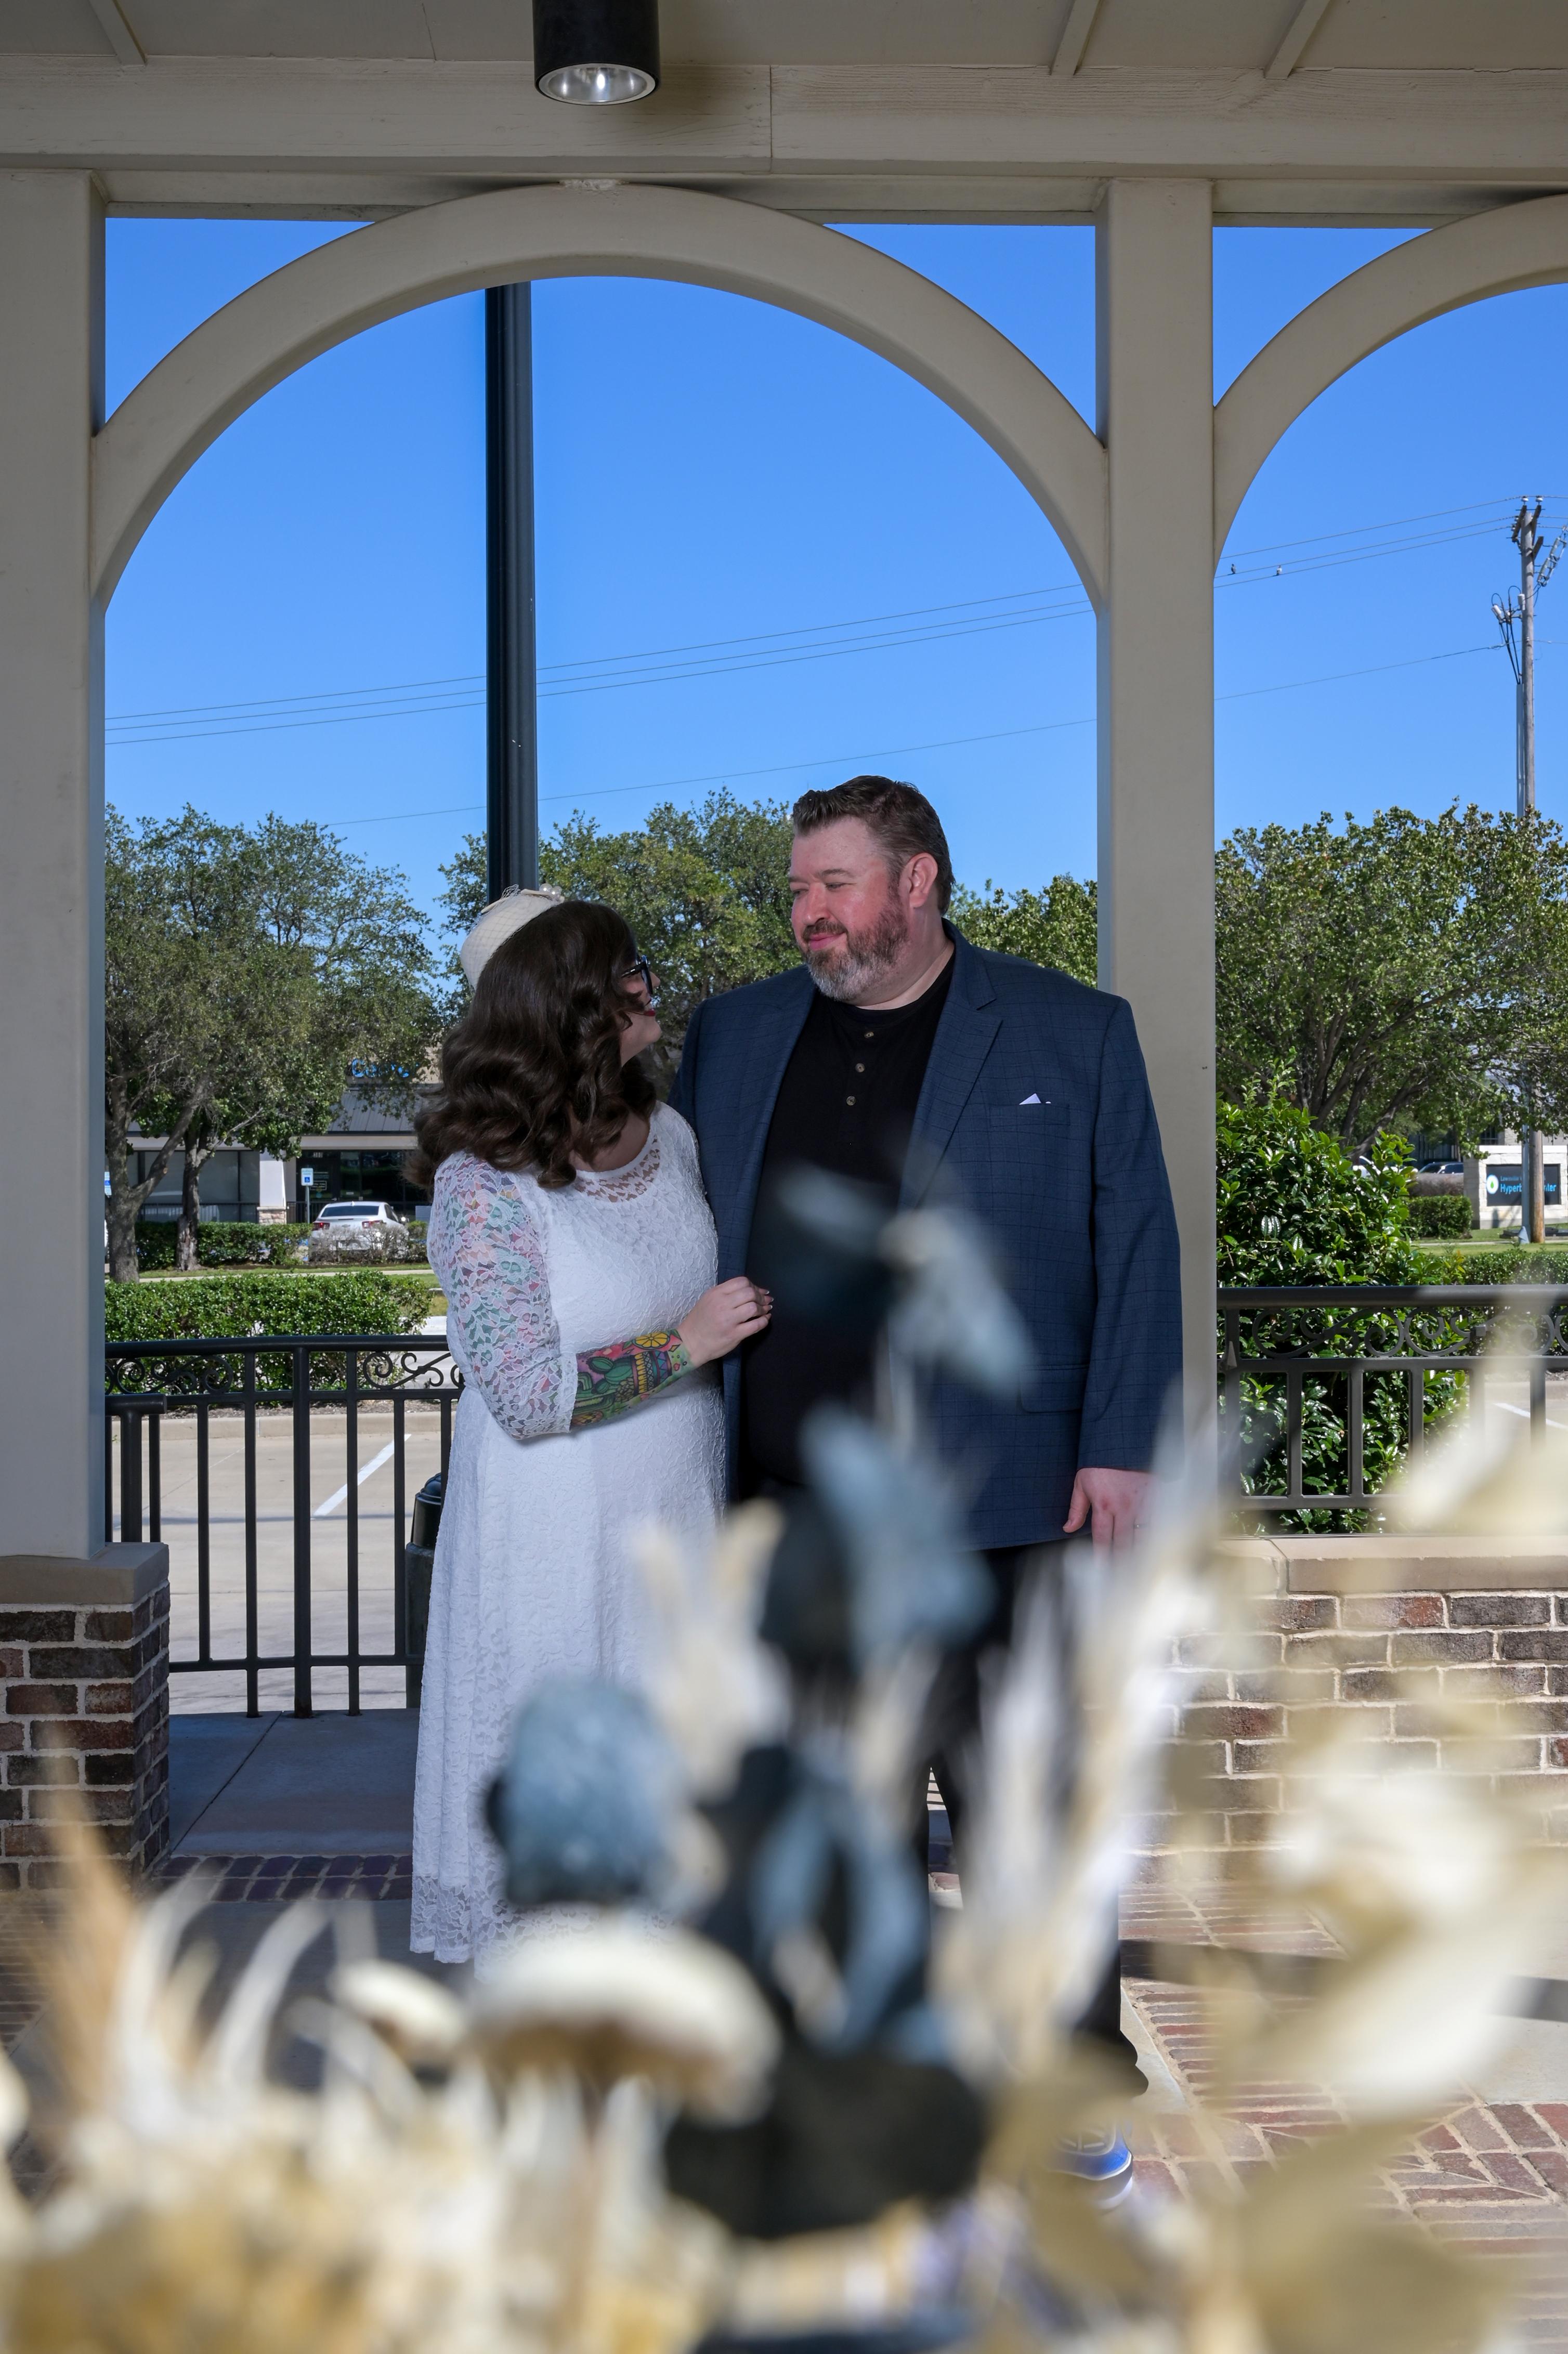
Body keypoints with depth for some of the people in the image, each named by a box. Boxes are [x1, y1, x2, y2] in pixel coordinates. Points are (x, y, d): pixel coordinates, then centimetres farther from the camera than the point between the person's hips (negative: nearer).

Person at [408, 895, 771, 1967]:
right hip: (559, 1542, -6)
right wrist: (684, 1343, -20)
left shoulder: (667, 1134, 2)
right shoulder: (483, 1184, -19)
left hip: (683, 1515, 6)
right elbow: (526, 1394, -22)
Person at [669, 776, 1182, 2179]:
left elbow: (1136, 1248, 1)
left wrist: (1121, 1448, -7)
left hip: (993, 1494, -3)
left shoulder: (1074, 1036, 3)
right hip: (785, 1500, 4)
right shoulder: (733, 1037, 13)